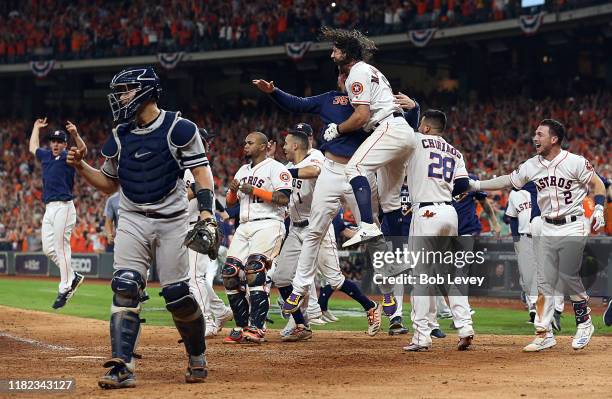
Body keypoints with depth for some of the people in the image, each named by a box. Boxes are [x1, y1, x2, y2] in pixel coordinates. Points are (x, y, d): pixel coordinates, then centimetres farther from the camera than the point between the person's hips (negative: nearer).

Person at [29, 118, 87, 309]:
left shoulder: (67, 157, -2)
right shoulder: (46, 156, 18)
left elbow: (83, 150, -23)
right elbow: (33, 148, 39)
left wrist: (75, 134, -40)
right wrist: (36, 128, 43)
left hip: (63, 207, -8)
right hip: (49, 208, 8)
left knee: (61, 247, -10)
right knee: (48, 249, 6)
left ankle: (65, 289, -7)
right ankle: (73, 277, 19)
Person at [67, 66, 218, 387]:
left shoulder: (179, 129, -5)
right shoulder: (120, 136, 10)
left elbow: (202, 173, -8)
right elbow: (108, 184, 19)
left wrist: (206, 214, -21)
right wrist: (80, 166, 3)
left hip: (172, 221, -4)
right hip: (132, 220, 4)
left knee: (177, 294, -4)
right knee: (125, 288, -13)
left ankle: (197, 357, 20)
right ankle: (122, 367, -18)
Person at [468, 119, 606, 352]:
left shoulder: (574, 162, -10)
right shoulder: (532, 166, 4)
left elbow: (598, 184, -4)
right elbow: (508, 181, 11)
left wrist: (599, 209, -17)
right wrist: (477, 185, 6)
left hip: (573, 227, -6)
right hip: (548, 230, 6)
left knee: (568, 278, -9)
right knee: (544, 281, 1)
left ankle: (584, 323, 12)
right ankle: (544, 334, 5)